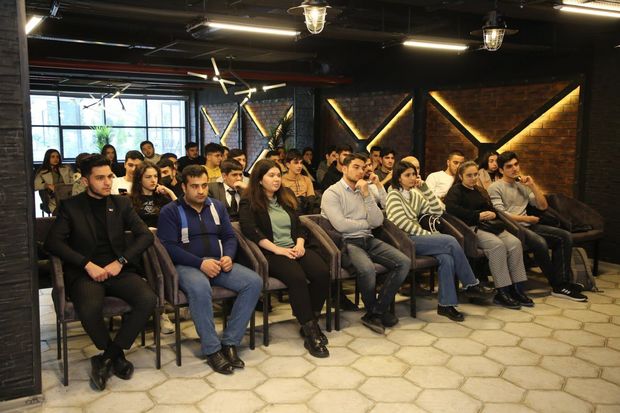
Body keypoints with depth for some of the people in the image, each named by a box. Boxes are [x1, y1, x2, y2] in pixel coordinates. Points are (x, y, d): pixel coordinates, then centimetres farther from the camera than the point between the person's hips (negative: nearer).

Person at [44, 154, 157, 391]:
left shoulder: (121, 204, 14)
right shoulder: (70, 207, 8)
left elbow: (145, 235, 5)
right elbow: (53, 242, -3)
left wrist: (121, 261, -10)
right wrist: (87, 264, -15)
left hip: (118, 270, 2)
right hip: (85, 273, -2)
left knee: (148, 300, -26)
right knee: (90, 308, -35)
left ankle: (108, 356, -8)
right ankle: (116, 355, -4)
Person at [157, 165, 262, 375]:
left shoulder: (217, 206, 16)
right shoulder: (170, 211, 0)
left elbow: (230, 237, 16)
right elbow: (169, 246, -10)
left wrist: (228, 256, -7)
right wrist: (201, 263, -20)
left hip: (218, 263, 5)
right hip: (187, 266, -5)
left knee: (254, 281, -20)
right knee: (200, 288, -39)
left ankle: (230, 342, -15)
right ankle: (211, 349, -23)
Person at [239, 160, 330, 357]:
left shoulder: (286, 198, 22)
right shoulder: (249, 203, 3)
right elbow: (250, 230, -13)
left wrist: (300, 244, -1)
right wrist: (277, 249, -18)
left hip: (293, 248, 6)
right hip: (270, 253, -6)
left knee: (322, 273, -23)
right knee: (297, 277, -34)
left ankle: (310, 322, -7)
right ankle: (310, 332, -26)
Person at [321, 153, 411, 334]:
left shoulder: (364, 190, 18)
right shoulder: (332, 193, -1)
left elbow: (378, 221, 5)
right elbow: (340, 225, -15)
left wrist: (366, 195, -5)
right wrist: (367, 223, 0)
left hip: (369, 240, 7)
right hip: (347, 242, -7)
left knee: (404, 262, -13)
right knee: (367, 268, -35)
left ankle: (376, 312, -7)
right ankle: (375, 311, -4)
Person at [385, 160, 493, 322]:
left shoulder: (415, 195, 21)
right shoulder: (394, 195, -1)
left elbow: (437, 210, 12)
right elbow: (402, 223, -13)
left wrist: (425, 188, 6)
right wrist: (428, 234, -14)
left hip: (416, 238, 7)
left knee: (446, 258, -25)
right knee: (450, 241, -23)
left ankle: (446, 304, -18)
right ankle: (471, 284, -10)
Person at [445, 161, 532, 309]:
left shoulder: (481, 191, 28)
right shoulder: (456, 190, 4)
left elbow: (492, 209, 26)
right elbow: (450, 208, -16)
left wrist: (493, 214, -1)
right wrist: (478, 216, -16)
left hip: (489, 226, 7)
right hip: (471, 229, -7)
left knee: (515, 243, -21)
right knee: (497, 245, -32)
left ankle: (517, 289, -19)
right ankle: (502, 293, -28)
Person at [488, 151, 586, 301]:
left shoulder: (523, 185, 19)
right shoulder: (495, 187, -2)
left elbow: (543, 206, 15)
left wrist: (533, 185, 4)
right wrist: (528, 218, -4)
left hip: (527, 226, 8)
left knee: (565, 236, -9)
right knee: (540, 242, -32)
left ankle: (561, 284, -15)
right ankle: (557, 284, -12)